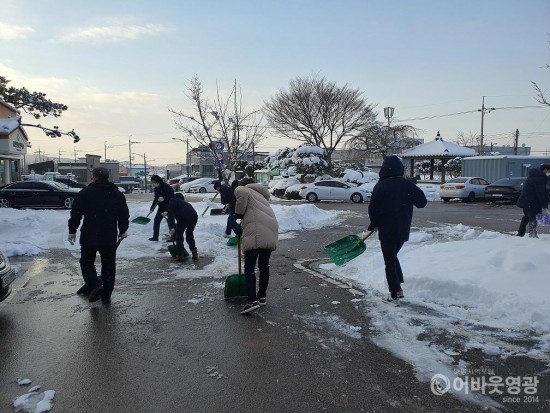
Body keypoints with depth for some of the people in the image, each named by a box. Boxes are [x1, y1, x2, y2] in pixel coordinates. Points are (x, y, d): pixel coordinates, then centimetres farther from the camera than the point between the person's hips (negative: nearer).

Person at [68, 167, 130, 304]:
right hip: (110, 238, 2)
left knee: (87, 262, 14)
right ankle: (106, 295, 15)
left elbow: (76, 213, -5)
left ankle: (93, 285, -7)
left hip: (89, 236, -2)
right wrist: (123, 230, 24)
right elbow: (124, 215, 11)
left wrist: (72, 230, 5)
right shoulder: (118, 194, 6)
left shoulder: (85, 192, -3)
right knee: (109, 265, 11)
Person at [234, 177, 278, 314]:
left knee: (249, 267, -3)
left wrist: (238, 213, 0)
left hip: (255, 232, -7)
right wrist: (242, 227, 34)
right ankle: (262, 296, 28)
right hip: (271, 231, 7)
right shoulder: (261, 194, 35)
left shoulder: (242, 189, 14)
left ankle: (252, 300, -11)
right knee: (264, 265, 18)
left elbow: (241, 193, -12)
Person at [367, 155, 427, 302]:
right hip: (403, 230, 4)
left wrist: (374, 224, 9)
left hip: (387, 230, -4)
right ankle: (398, 288, 20)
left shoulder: (380, 186, -13)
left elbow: (373, 209, -9)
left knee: (390, 261, 8)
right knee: (393, 257, 23)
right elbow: (422, 202, 3)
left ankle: (394, 292, 11)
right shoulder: (407, 184, -4)